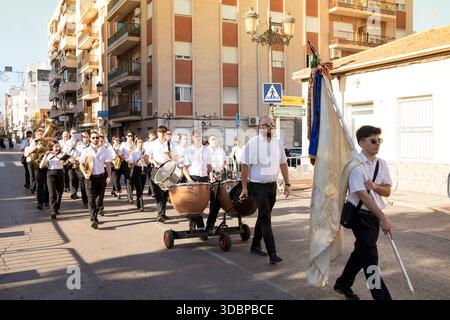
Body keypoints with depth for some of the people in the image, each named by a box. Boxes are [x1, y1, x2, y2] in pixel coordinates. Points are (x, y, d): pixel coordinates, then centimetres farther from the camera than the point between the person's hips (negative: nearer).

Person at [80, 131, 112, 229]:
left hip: (101, 176, 2)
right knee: (91, 199, -9)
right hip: (90, 177, -2)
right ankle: (94, 220, -13)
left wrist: (109, 176, -6)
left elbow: (108, 164, 4)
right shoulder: (86, 151, 1)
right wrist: (85, 173, -12)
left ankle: (95, 214, 32)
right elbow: (81, 164, 5)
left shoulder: (104, 151, 4)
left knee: (100, 198, 11)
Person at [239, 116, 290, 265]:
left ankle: (255, 245, 31)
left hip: (272, 185, 6)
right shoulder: (253, 143, -10)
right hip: (258, 186, -6)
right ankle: (272, 253, -9)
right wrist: (244, 187, -11)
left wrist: (287, 183, 9)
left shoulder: (277, 142, 6)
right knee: (266, 219, -9)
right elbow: (244, 165, -9)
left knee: (263, 216, 16)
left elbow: (283, 163, 12)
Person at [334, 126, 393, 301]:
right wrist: (383, 218, -26)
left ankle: (343, 284, 39)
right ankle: (382, 296, 2)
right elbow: (363, 195, -23)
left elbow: (387, 191, 6)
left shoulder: (381, 164, 4)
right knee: (370, 258, -6)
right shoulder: (356, 166, -17)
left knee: (361, 252, 20)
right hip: (361, 216, -8)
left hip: (375, 214, 8)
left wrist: (375, 186, -17)